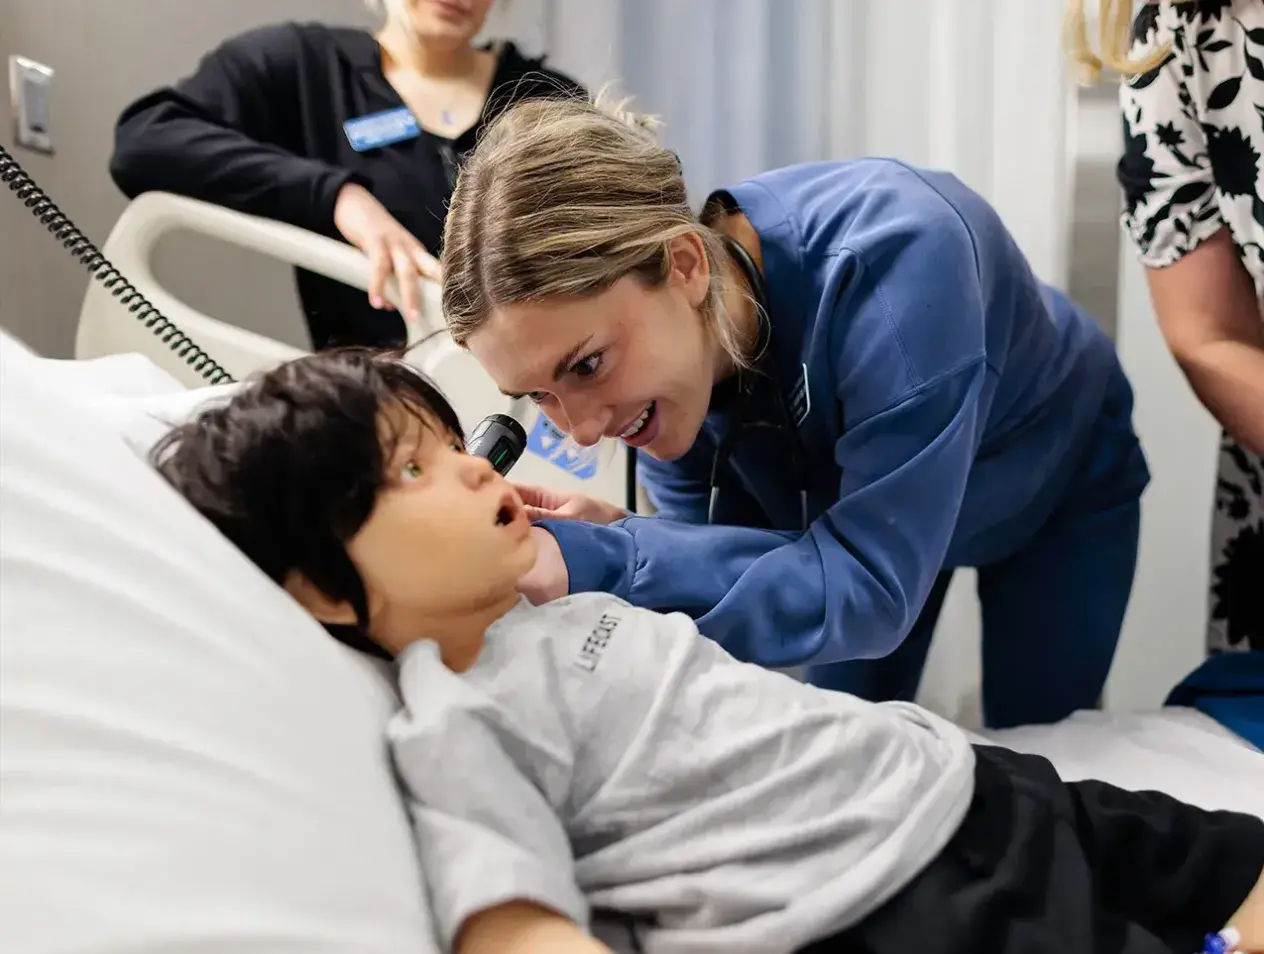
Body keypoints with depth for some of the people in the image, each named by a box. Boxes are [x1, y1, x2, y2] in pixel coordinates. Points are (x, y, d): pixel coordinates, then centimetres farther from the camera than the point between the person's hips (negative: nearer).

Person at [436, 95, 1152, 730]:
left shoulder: (891, 256, -47)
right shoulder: (660, 362, -29)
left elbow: (872, 588, -45)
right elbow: (723, 556, -19)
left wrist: (604, 563, -52)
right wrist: (615, 543, -42)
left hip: (1062, 483, -3)